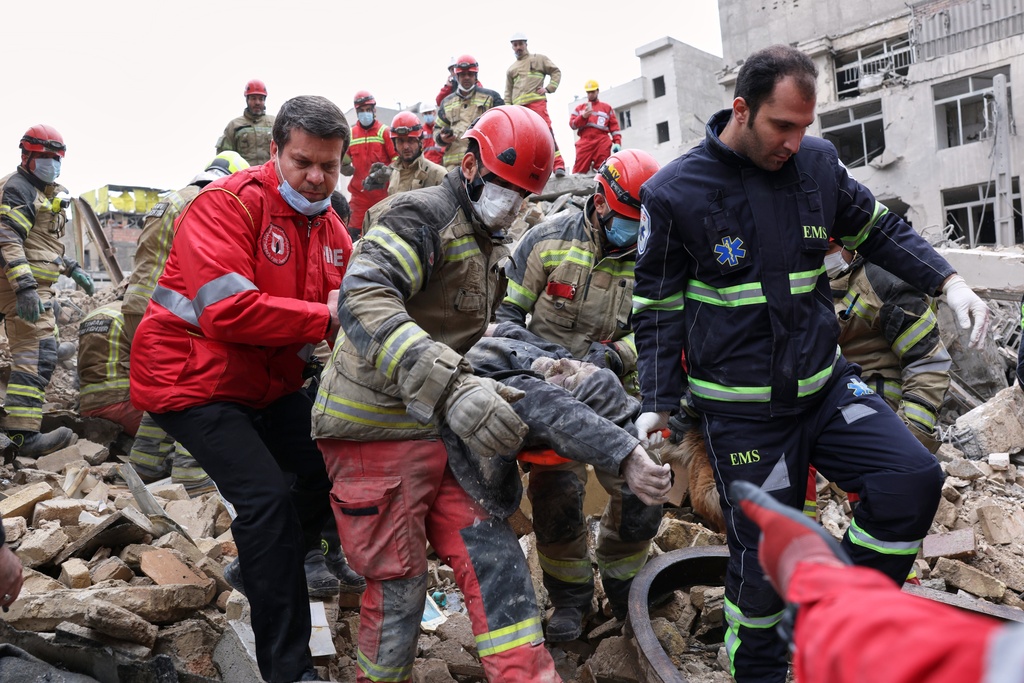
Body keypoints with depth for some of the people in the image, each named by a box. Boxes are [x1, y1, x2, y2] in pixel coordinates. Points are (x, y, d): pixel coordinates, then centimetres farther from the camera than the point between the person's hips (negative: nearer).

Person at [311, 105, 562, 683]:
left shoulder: (491, 245, 17)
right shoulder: (421, 215, -13)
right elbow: (364, 302, -31)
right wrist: (451, 386, -41)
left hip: (444, 429, 8)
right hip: (377, 430, -8)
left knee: (494, 557, 2)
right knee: (398, 583, 3)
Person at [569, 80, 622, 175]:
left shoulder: (607, 107, 20)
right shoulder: (579, 107, 22)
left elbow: (614, 126, 12)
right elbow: (572, 124, 10)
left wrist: (617, 142, -1)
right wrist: (583, 116, -7)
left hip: (602, 143, 0)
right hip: (585, 142, 0)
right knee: (579, 171, -12)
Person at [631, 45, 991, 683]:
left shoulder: (817, 162, 0)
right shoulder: (675, 193, -10)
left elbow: (878, 229, 15)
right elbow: (658, 308, -4)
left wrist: (948, 282, 1)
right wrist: (659, 404, -11)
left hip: (826, 384, 4)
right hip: (743, 410, -4)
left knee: (913, 480, -13)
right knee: (764, 557, 2)